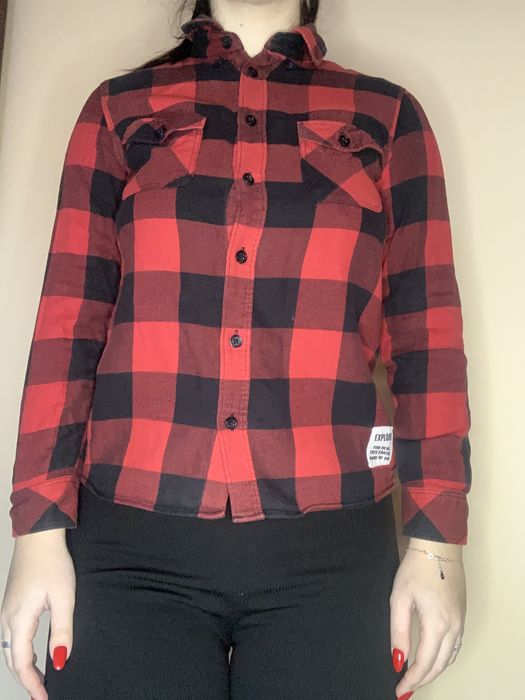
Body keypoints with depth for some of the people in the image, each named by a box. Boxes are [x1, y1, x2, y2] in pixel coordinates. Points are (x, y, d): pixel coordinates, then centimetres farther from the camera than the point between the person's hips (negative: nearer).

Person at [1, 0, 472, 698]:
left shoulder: (388, 115, 11)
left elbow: (426, 329, 5)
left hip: (331, 545, 1)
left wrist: (437, 539, -2)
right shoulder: (120, 105, 13)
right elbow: (70, 316, 5)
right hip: (131, 540, 1)